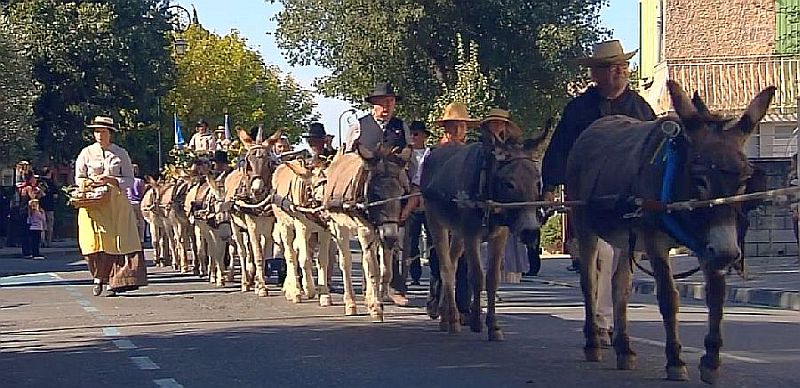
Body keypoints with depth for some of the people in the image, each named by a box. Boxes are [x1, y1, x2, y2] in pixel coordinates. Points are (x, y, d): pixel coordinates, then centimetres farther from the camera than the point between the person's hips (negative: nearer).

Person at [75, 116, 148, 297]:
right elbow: (78, 179, 11)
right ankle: (98, 277, 7)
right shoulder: (86, 153, 8)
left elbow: (129, 180, 4)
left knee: (115, 241, -8)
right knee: (95, 241, -9)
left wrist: (110, 180, -11)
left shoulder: (121, 153, 6)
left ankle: (113, 282, -7)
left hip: (116, 202, 0)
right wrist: (91, 182, -10)